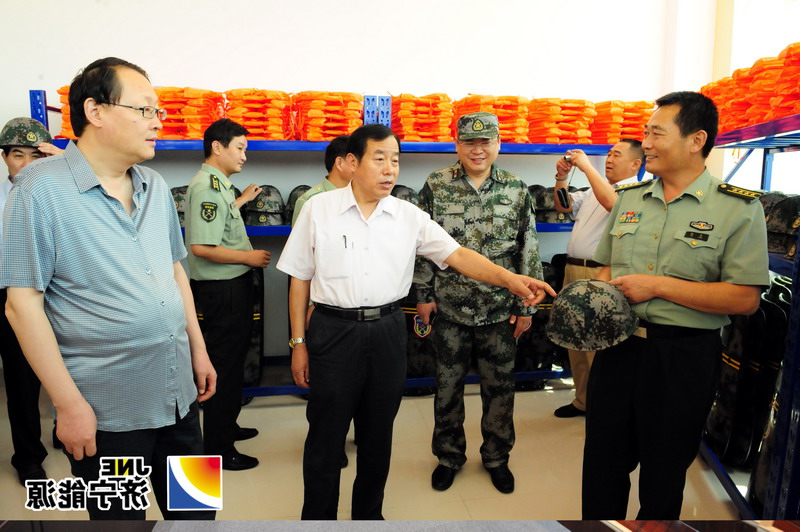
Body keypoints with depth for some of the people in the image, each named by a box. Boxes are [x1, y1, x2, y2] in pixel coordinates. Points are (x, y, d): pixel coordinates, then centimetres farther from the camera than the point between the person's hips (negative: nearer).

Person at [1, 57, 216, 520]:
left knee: (195, 513, 20)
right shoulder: (42, 189, -13)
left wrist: (198, 350, 12)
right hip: (106, 410, -6)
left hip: (179, 393, 6)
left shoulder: (156, 187, 6)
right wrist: (68, 403, -15)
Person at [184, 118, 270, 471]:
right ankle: (218, 449, 14)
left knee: (234, 359, 21)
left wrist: (242, 200, 29)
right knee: (224, 365, 0)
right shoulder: (206, 187, -20)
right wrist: (249, 257, -18)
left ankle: (226, 426, 38)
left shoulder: (217, 184, 11)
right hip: (222, 288, -11)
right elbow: (201, 246, -27)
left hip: (232, 285, 11)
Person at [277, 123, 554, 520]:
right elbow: (300, 279, 1)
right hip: (333, 331, -2)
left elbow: (458, 255, -5)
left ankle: (369, 513, 38)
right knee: (326, 436, 8)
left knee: (378, 434, 16)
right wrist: (298, 342, 1)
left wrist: (510, 279, -21)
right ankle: (317, 517, 31)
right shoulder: (318, 209, -3)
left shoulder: (409, 216, 1)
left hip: (388, 332, 3)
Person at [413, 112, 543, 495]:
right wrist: (424, 294, -1)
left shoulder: (517, 190, 0)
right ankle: (449, 456, 34)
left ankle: (497, 458, 34)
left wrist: (526, 306, -1)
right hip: (449, 307, 0)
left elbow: (529, 251, 1)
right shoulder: (435, 186, -1)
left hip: (501, 310, 1)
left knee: (500, 388, 12)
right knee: (448, 385, 12)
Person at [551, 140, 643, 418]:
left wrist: (586, 166, -17)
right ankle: (583, 400, 28)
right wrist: (562, 176, 7)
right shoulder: (595, 189, 21)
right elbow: (563, 206, 23)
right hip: (573, 270, 9)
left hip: (600, 275, -8)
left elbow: (611, 202, -25)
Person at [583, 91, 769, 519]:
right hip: (617, 344, 4)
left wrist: (658, 285, -19)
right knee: (602, 463, 16)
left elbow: (745, 299, -14)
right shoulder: (628, 198, 8)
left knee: (663, 474, 15)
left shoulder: (738, 208, -8)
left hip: (683, 356, -4)